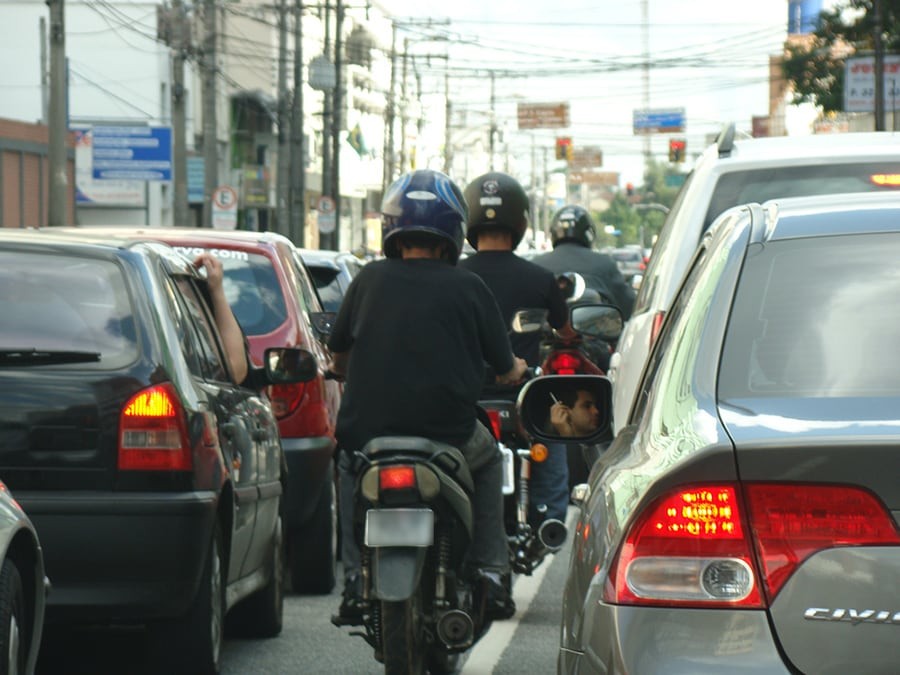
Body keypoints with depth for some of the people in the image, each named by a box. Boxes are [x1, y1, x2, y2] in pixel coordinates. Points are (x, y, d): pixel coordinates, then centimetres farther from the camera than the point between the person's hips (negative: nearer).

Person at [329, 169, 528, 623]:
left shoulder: (370, 280, 3)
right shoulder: (468, 288, -1)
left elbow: (338, 358, 15)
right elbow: (506, 369, 8)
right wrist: (516, 369, 33)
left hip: (368, 431, 1)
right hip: (448, 435, -1)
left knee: (349, 464, 34)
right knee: (487, 457, 31)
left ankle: (356, 578, 23)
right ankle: (488, 573, 24)